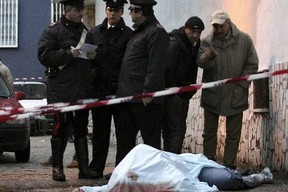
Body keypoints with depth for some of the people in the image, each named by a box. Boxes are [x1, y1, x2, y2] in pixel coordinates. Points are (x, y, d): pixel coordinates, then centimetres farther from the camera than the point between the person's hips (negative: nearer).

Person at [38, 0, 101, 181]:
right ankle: (57, 167, 5)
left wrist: (93, 56, 2)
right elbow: (44, 55, -11)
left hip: (83, 89, 6)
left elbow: (93, 53, 25)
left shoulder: (85, 30, 16)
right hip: (61, 89, -6)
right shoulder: (53, 31, -3)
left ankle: (84, 168, 11)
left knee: (81, 129, 8)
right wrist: (68, 54, -19)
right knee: (61, 127, -4)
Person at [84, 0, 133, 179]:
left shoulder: (128, 34, 1)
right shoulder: (95, 33, 13)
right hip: (100, 89, 3)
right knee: (100, 132, 8)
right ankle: (96, 168, 13)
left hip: (121, 89, -3)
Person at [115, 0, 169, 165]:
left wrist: (148, 91, -23)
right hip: (130, 96, 10)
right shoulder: (139, 31, 20)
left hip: (145, 98, -10)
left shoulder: (157, 33, -11)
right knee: (124, 136, 14)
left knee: (151, 139, -4)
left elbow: (156, 66, -19)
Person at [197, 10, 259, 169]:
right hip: (212, 95, 0)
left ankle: (229, 165, 12)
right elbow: (200, 62, -17)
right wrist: (207, 57, -41)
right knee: (209, 132, 8)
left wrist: (241, 86, -7)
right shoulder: (208, 42, -2)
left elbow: (252, 65, 1)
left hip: (235, 96, 0)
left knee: (233, 134, 5)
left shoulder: (244, 40, -1)